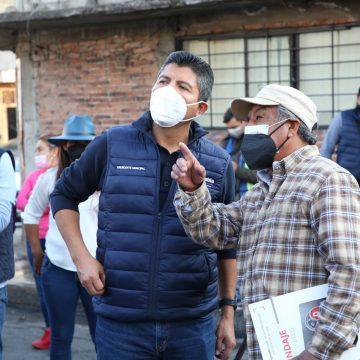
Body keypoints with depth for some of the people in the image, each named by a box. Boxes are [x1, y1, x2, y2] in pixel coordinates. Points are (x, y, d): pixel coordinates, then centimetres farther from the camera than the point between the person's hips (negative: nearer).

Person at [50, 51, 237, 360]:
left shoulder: (218, 163, 1)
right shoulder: (112, 145, -3)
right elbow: (64, 195, 9)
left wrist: (228, 312, 7)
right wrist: (81, 257, -2)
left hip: (193, 324, 1)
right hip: (120, 323, -1)